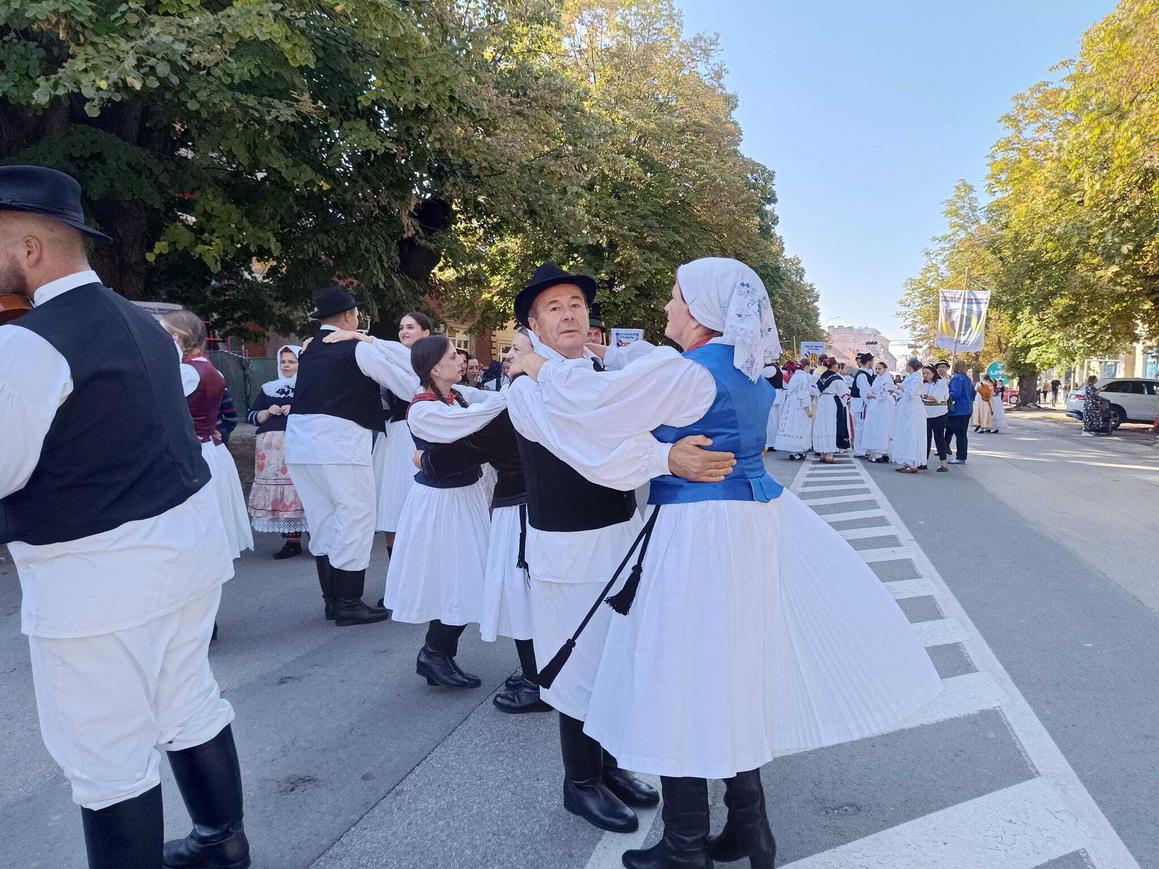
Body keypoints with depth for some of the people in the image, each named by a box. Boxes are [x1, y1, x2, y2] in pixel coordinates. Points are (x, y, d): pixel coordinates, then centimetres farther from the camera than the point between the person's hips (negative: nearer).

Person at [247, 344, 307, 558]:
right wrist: (268, 412, -2)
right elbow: (252, 417, 16)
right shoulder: (268, 388, 19)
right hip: (272, 448, 5)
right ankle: (291, 540, 10)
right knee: (278, 492, 2)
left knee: (300, 490, -12)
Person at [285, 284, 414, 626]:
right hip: (338, 442, -7)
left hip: (300, 442, 7)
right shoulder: (357, 349, -3)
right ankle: (348, 604, 4)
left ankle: (331, 599, 22)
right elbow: (405, 383, 2)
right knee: (356, 518, 1)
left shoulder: (309, 349, 14)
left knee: (322, 520, 14)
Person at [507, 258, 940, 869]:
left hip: (699, 533, -9)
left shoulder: (681, 370, -15)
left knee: (685, 679, 4)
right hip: (758, 520, 9)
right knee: (736, 670, 18)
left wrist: (539, 368, 5)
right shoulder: (749, 369, 12)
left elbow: (593, 403, -12)